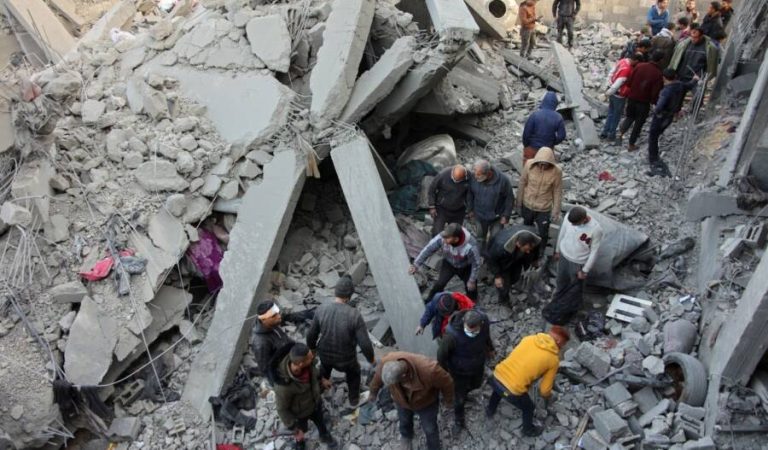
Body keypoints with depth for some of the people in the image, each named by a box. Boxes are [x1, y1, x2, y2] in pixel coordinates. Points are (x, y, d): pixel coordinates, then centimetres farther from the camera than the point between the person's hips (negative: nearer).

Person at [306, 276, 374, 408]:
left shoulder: (321, 309, -21)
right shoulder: (354, 315, -31)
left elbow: (311, 335, -8)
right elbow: (365, 343, -26)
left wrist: (312, 349, 13)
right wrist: (371, 358, -6)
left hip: (325, 354, 3)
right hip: (346, 358, -3)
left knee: (325, 369, 39)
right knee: (353, 373, 33)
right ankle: (354, 400, 53)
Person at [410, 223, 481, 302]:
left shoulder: (471, 246, -41)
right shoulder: (441, 238, -37)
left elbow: (476, 264, -24)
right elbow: (428, 249, -24)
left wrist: (472, 281, -12)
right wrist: (416, 265, -25)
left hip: (466, 267, -1)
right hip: (449, 264, 1)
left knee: (471, 288, 10)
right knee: (439, 284, -10)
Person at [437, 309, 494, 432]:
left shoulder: (485, 321, -30)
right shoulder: (453, 335, -44)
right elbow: (441, 355, -25)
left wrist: (490, 348, 16)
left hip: (478, 366, 4)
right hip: (459, 370, -4)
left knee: (475, 385, 32)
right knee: (459, 396, 19)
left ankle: (463, 393, 66)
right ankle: (458, 419, 50)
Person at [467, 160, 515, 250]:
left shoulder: (503, 180, -27)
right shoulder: (474, 178, -20)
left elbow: (509, 198, -14)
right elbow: (470, 194, -1)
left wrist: (506, 215, -12)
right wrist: (470, 209, 6)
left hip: (497, 217, -2)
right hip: (479, 216, 3)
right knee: (480, 237, 23)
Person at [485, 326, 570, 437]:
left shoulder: (529, 338, 6)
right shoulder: (553, 359, -3)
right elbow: (544, 389, 3)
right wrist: (548, 397, 28)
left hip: (496, 377, 4)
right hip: (512, 391, -4)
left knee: (498, 389, 41)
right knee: (528, 407, 29)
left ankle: (490, 411, 64)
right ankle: (528, 430, 55)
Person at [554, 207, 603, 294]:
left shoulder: (596, 229, -31)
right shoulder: (569, 217, -20)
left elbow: (594, 251, -18)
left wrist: (585, 270, -12)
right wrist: (557, 250, 13)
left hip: (578, 262, -4)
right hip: (563, 256, 4)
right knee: (561, 281, 28)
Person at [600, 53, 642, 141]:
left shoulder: (622, 61, -2)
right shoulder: (627, 69, -29)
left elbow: (611, 73, 6)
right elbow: (618, 83, -28)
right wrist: (609, 92, -14)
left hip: (613, 93, 9)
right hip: (619, 95, -9)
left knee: (611, 113, 21)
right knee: (616, 116, 10)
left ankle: (604, 132, 29)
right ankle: (611, 135, 23)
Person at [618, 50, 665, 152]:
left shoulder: (639, 66, -8)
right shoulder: (658, 74, -18)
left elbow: (629, 82, -3)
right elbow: (656, 93, -16)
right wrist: (654, 102, 3)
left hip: (632, 98, 4)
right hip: (644, 102, -3)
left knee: (630, 117, 26)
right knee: (639, 123, 12)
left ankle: (621, 132, 6)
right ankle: (631, 144, 19)